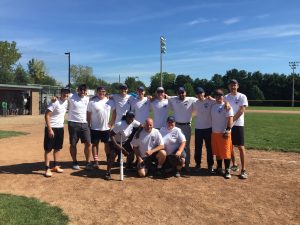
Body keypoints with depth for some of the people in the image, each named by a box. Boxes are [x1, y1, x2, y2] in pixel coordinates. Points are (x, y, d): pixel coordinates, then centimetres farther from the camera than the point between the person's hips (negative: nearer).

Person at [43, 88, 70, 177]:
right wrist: (49, 129, -22)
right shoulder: (55, 102, -18)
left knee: (57, 148, 15)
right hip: (51, 128, -8)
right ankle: (47, 169, 6)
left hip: (60, 128, 8)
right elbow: (47, 115, -20)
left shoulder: (66, 102, 5)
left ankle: (56, 166, 27)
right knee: (48, 149, 0)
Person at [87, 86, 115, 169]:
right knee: (95, 144, 6)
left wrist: (112, 122, 1)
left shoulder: (110, 101, -1)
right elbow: (89, 114, -3)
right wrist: (88, 125, -4)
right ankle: (96, 161, 14)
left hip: (106, 127, 2)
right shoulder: (92, 102, -7)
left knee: (107, 143, 12)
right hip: (95, 128, -2)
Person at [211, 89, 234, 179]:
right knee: (217, 152, 14)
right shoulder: (213, 106, 11)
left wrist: (228, 130, -20)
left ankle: (227, 170, 9)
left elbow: (230, 118, -14)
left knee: (225, 152, -1)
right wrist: (212, 129, 17)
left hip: (224, 133, -7)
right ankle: (219, 168, 26)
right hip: (214, 132, 7)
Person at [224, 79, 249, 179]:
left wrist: (232, 120, -17)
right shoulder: (226, 97, 10)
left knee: (241, 147, -6)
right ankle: (234, 165, 27)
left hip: (238, 125, -4)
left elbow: (241, 111, -12)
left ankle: (243, 170, -2)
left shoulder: (242, 97, -3)